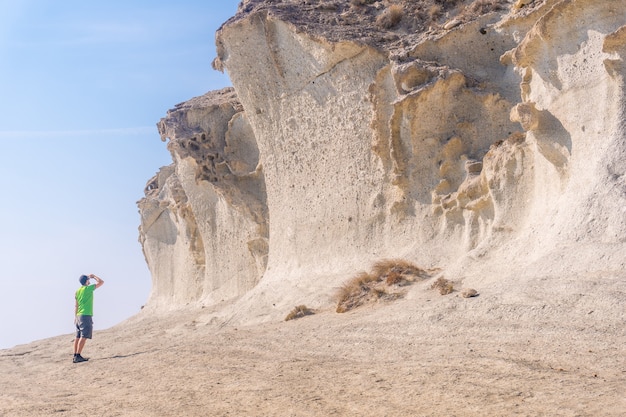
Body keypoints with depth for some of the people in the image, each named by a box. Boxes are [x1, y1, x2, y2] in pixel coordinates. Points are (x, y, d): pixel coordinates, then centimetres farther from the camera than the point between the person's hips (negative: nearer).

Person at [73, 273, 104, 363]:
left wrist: (75, 316, 20)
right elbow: (101, 282, -2)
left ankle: (75, 356, 10)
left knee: (78, 337, 9)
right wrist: (93, 276, 11)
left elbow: (76, 305, 15)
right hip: (86, 315, -8)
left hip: (79, 315, 8)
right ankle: (78, 356, -17)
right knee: (84, 336, -10)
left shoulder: (77, 291, 12)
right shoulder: (89, 288, -8)